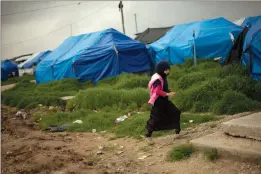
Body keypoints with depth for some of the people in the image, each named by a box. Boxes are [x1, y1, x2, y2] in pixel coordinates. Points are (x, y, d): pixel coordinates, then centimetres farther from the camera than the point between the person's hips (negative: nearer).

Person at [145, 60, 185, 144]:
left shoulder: (163, 77, 9)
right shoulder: (157, 79, -22)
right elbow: (158, 91, -29)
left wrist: (169, 91, 5)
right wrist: (168, 94, -27)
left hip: (164, 101, 10)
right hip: (158, 102, -10)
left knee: (175, 113, 10)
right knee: (155, 119, -4)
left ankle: (177, 131, 20)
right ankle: (148, 135, 11)